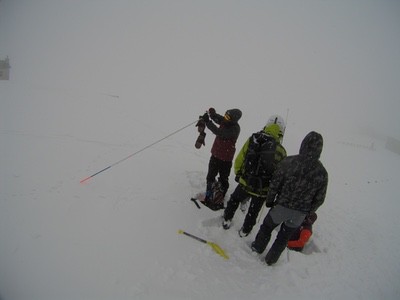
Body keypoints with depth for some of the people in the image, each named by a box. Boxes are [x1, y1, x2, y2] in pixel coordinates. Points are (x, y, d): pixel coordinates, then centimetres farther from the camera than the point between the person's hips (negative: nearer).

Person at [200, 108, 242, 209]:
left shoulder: (235, 129, -26)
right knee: (210, 177, 18)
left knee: (223, 180, 9)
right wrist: (211, 113, -20)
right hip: (215, 154, 8)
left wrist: (207, 121, -38)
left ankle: (219, 200, 24)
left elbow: (220, 133, -36)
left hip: (225, 159, -8)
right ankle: (208, 197, 36)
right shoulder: (225, 121, -3)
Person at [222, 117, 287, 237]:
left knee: (234, 200, 30)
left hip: (245, 183, 1)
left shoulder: (252, 140, -10)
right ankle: (245, 231, 42)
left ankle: (227, 220, 42)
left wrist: (238, 174, 14)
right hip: (262, 190, 0)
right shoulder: (281, 152, -12)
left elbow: (239, 160, -3)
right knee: (253, 212, 24)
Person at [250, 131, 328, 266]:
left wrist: (269, 201, 3)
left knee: (267, 226, 25)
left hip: (281, 206, -2)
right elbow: (319, 199, -2)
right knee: (284, 237, 23)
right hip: (300, 214, 2)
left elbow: (275, 184, -13)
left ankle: (258, 247, 45)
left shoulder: (288, 162, -19)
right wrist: (308, 212, 13)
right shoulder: (322, 172, -11)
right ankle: (271, 259, 39)